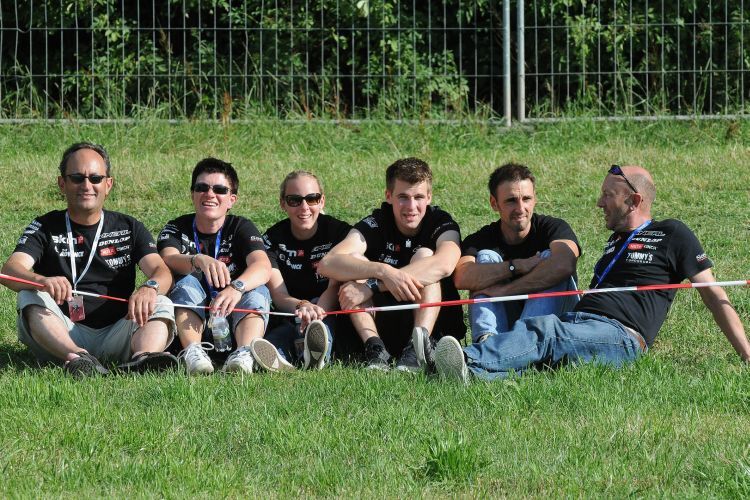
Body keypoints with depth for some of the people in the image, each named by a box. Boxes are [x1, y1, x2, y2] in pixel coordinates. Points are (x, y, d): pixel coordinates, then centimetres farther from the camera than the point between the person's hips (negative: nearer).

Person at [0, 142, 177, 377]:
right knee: (30, 297, -26)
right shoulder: (45, 228, 10)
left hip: (114, 336, 1)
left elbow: (161, 271, 0)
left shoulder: (129, 228, 15)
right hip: (63, 335, -1)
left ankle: (143, 357, -54)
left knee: (162, 305, -20)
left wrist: (150, 287, -28)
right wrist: (43, 281, -33)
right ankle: (75, 357, -52)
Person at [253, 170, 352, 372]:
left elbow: (335, 286, -12)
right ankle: (279, 357, -73)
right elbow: (278, 295, -9)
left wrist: (315, 312, -35)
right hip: (287, 319, 1)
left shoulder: (339, 232, 0)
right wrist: (302, 307, -35)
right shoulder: (273, 239, 4)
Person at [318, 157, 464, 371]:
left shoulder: (441, 223, -7)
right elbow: (328, 264, -23)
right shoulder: (375, 224, -5)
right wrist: (383, 272, -40)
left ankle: (418, 347, -38)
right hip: (384, 329, 1)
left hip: (436, 327, -1)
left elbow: (444, 265, -32)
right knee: (356, 260, -17)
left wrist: (372, 286, -36)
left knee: (424, 255, -21)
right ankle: (375, 350, -34)